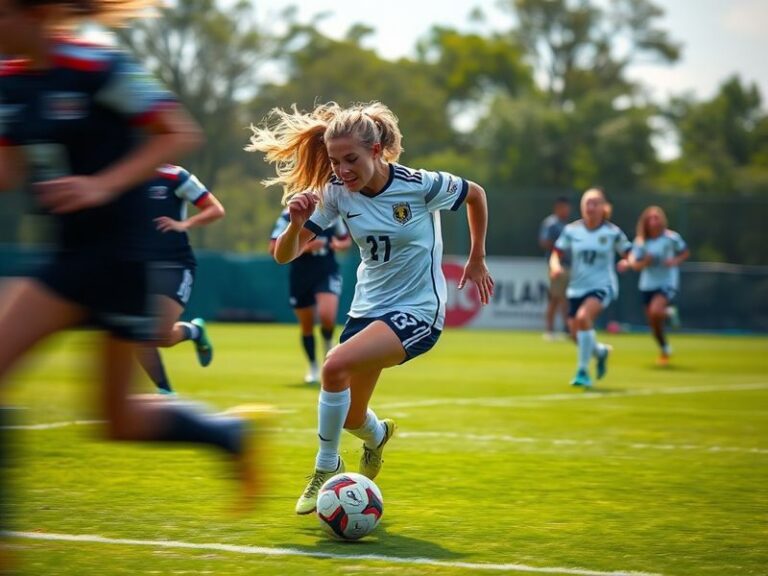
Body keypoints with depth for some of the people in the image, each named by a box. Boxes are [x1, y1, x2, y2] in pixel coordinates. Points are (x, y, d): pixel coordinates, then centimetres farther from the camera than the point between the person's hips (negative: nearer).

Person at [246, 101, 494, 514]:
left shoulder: (421, 186, -19)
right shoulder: (336, 192, -9)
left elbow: (476, 194, 2)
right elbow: (284, 255, -11)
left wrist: (477, 261, 10)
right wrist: (296, 223, -32)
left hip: (417, 311, -5)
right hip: (367, 307, 5)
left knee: (336, 366, -29)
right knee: (350, 418, 12)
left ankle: (326, 469, -9)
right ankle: (377, 436, 51)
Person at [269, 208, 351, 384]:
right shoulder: (289, 215, -9)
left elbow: (347, 240, 16)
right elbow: (274, 249, -14)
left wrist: (339, 244, -9)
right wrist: (304, 247, -23)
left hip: (327, 272, 0)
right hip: (300, 275, 0)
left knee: (327, 315, -24)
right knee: (306, 326, 9)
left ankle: (328, 348, 7)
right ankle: (314, 368, 30)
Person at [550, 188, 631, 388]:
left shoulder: (612, 232, -5)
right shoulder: (571, 230, 0)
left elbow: (628, 254, 3)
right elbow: (557, 253, 5)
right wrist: (555, 265, -17)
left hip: (602, 286, -4)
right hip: (577, 287, 4)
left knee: (583, 316, -31)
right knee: (577, 336, 2)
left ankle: (583, 371, -20)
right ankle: (601, 351, 40)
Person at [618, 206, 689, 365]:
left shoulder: (672, 238, -10)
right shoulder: (640, 241, -4)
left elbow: (685, 252, 5)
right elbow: (635, 264, -2)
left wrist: (675, 261, -15)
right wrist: (644, 262, -24)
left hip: (668, 283, -3)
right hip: (648, 285, 3)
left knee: (655, 311, -30)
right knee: (653, 323, 10)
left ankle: (668, 311, 5)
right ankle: (664, 350, 33)